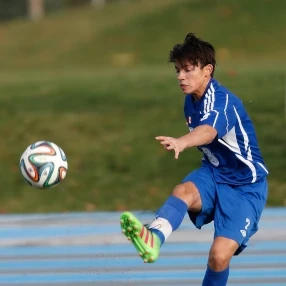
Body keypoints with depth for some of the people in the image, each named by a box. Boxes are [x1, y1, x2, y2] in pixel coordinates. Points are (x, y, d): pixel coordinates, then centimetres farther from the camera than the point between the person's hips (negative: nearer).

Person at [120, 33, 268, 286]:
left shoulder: (221, 101, -24)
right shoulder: (191, 100, 2)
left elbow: (208, 131, -48)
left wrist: (181, 142, -67)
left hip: (245, 187, -6)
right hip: (214, 174, 6)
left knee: (220, 255, -21)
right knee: (183, 191, -32)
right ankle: (153, 239, -61)